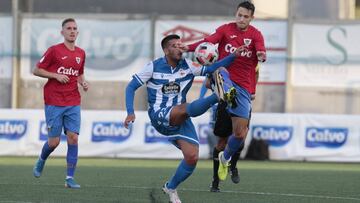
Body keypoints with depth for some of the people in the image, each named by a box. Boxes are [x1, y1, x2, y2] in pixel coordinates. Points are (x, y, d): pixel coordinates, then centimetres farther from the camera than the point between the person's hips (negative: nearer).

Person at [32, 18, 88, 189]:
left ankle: (70, 178, -4)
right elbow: (37, 70, -3)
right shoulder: (54, 50, -5)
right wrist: (56, 76, -14)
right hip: (53, 103, -4)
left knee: (73, 138, -8)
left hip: (73, 104, 4)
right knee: (54, 141, -2)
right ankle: (41, 160, 32)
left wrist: (83, 82, 4)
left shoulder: (80, 53, 10)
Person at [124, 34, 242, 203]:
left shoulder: (188, 66, 4)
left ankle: (171, 188, 12)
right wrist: (130, 113, -13)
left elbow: (211, 68, -5)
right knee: (187, 108, -34)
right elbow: (131, 87, -1)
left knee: (192, 157, -9)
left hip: (180, 119, 4)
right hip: (159, 116, -4)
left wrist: (233, 56, -19)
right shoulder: (153, 67, -3)